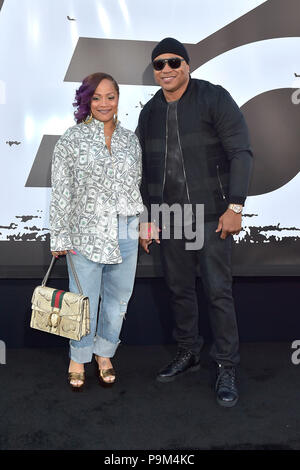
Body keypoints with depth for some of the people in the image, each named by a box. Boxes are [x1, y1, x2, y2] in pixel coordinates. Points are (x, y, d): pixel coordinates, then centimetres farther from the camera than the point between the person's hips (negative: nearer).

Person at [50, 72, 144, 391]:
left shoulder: (130, 139, 10)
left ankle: (104, 353, 31)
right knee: (85, 299, 2)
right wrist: (60, 237, -6)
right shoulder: (72, 139, -1)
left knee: (117, 298, 11)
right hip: (87, 233, -4)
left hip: (125, 232, 4)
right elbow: (61, 191, -3)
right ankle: (78, 358, 24)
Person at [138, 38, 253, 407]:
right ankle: (188, 353, 28)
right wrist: (146, 218, 12)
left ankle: (226, 368, 9)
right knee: (179, 289, 11)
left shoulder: (214, 99, -2)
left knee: (218, 291, -3)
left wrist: (235, 207, -16)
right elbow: (144, 169, 16)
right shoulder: (150, 112, 13)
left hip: (211, 214, -5)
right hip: (168, 217, 5)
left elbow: (241, 153, -7)